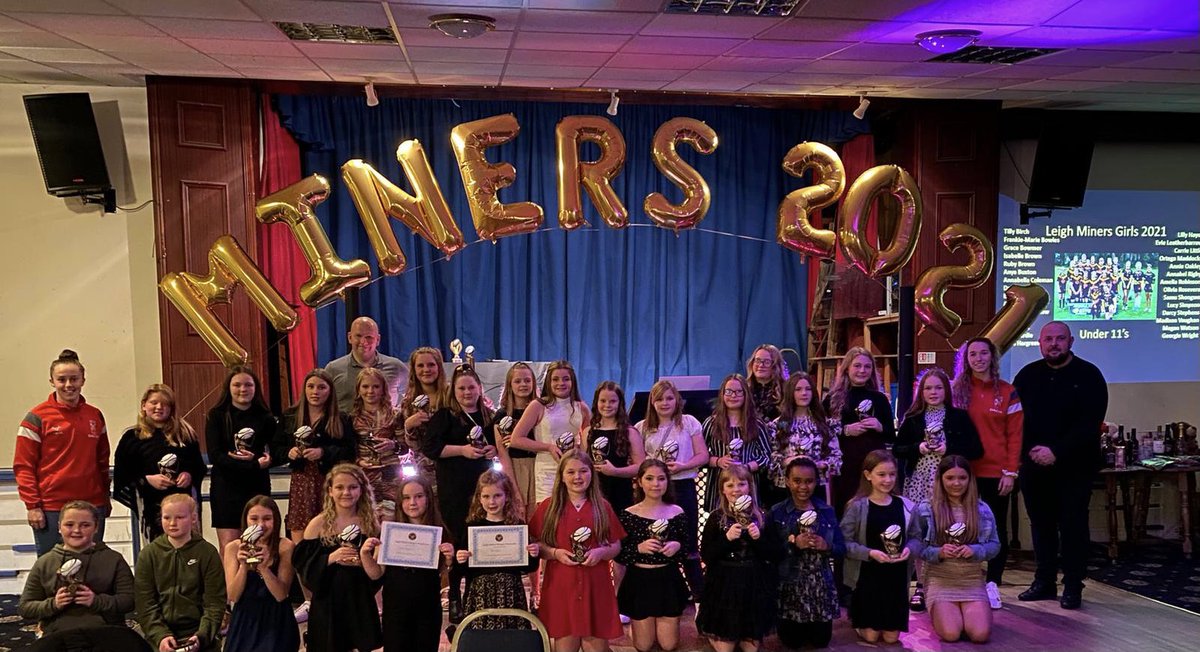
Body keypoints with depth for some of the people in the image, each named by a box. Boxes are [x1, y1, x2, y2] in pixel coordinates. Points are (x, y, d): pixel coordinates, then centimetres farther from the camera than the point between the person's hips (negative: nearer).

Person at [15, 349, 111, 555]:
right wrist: (32, 505, -9)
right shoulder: (37, 418, -2)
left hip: (92, 506, 4)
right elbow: (23, 466, -3)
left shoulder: (95, 416, 10)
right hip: (51, 509, -4)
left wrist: (105, 498, 15)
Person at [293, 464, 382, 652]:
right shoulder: (319, 524, -3)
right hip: (327, 601, -1)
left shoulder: (371, 523, 1)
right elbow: (303, 563, -5)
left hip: (361, 601, 1)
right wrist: (331, 558, -18)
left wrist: (364, 561, -13)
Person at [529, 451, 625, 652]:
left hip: (596, 586, 1)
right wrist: (554, 553, -13)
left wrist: (601, 552, -10)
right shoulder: (548, 507, 2)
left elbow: (616, 546, 9)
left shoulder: (603, 507, 6)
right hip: (560, 586, -1)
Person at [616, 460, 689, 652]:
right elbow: (618, 555, -7)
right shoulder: (628, 514, -9)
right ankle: (634, 625, 41)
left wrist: (677, 546, -17)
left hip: (668, 581, 2)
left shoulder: (676, 512, -3)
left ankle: (662, 626, 41)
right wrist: (639, 548, -24)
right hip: (639, 582, -1)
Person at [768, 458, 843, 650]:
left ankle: (811, 629, 41)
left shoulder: (827, 511, 1)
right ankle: (783, 624, 38)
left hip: (821, 585, 3)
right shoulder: (776, 513, -8)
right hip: (789, 586, -2)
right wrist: (793, 544, -25)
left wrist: (826, 546, -17)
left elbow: (842, 548, 3)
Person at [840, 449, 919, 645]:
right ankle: (856, 618, 35)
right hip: (867, 576, -3)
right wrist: (870, 553, -25)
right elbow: (844, 543, -14)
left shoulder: (906, 506, -1)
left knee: (891, 637, 6)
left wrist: (908, 549, -15)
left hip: (896, 576, 3)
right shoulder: (857, 506, -12)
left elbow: (915, 537, 6)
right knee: (871, 636, 2)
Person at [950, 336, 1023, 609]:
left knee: (997, 527, 7)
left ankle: (992, 584, 16)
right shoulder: (956, 390, 4)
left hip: (997, 473, -1)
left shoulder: (1007, 392, 1)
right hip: (965, 471, 1)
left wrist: (1011, 472, -8)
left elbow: (1014, 435, -1)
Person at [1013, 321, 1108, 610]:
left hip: (1074, 467, -4)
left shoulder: (1088, 375, -4)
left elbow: (1090, 422, -12)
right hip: (1034, 465, 4)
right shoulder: (1028, 375, 9)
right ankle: (1044, 582, 19)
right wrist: (1030, 450, -7)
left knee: (1072, 525, 0)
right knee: (1041, 524, 9)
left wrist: (1057, 452, -18)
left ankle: (1073, 586, 9)